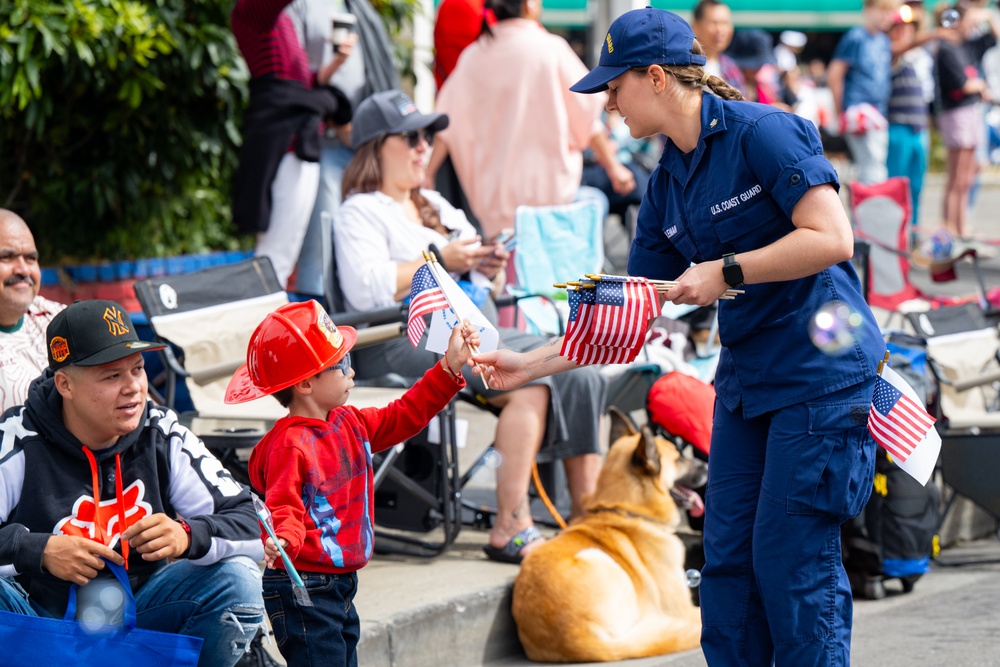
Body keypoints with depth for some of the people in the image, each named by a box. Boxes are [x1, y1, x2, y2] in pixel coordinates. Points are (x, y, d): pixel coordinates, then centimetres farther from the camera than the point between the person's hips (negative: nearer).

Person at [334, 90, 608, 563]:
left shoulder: (436, 206, 28)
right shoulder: (359, 213, 3)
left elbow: (490, 291, 29)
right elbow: (366, 289, -17)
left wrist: (491, 268, 5)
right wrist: (440, 263, -13)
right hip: (408, 342, -8)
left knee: (582, 376, -14)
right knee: (531, 382, -31)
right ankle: (510, 529, -33)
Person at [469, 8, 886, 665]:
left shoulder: (763, 132, -12)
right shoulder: (666, 186, 11)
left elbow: (832, 238, -21)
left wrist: (724, 272, -17)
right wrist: (529, 365, 10)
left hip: (821, 380, -8)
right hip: (745, 382, 8)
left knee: (792, 563, -7)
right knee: (727, 558, 6)